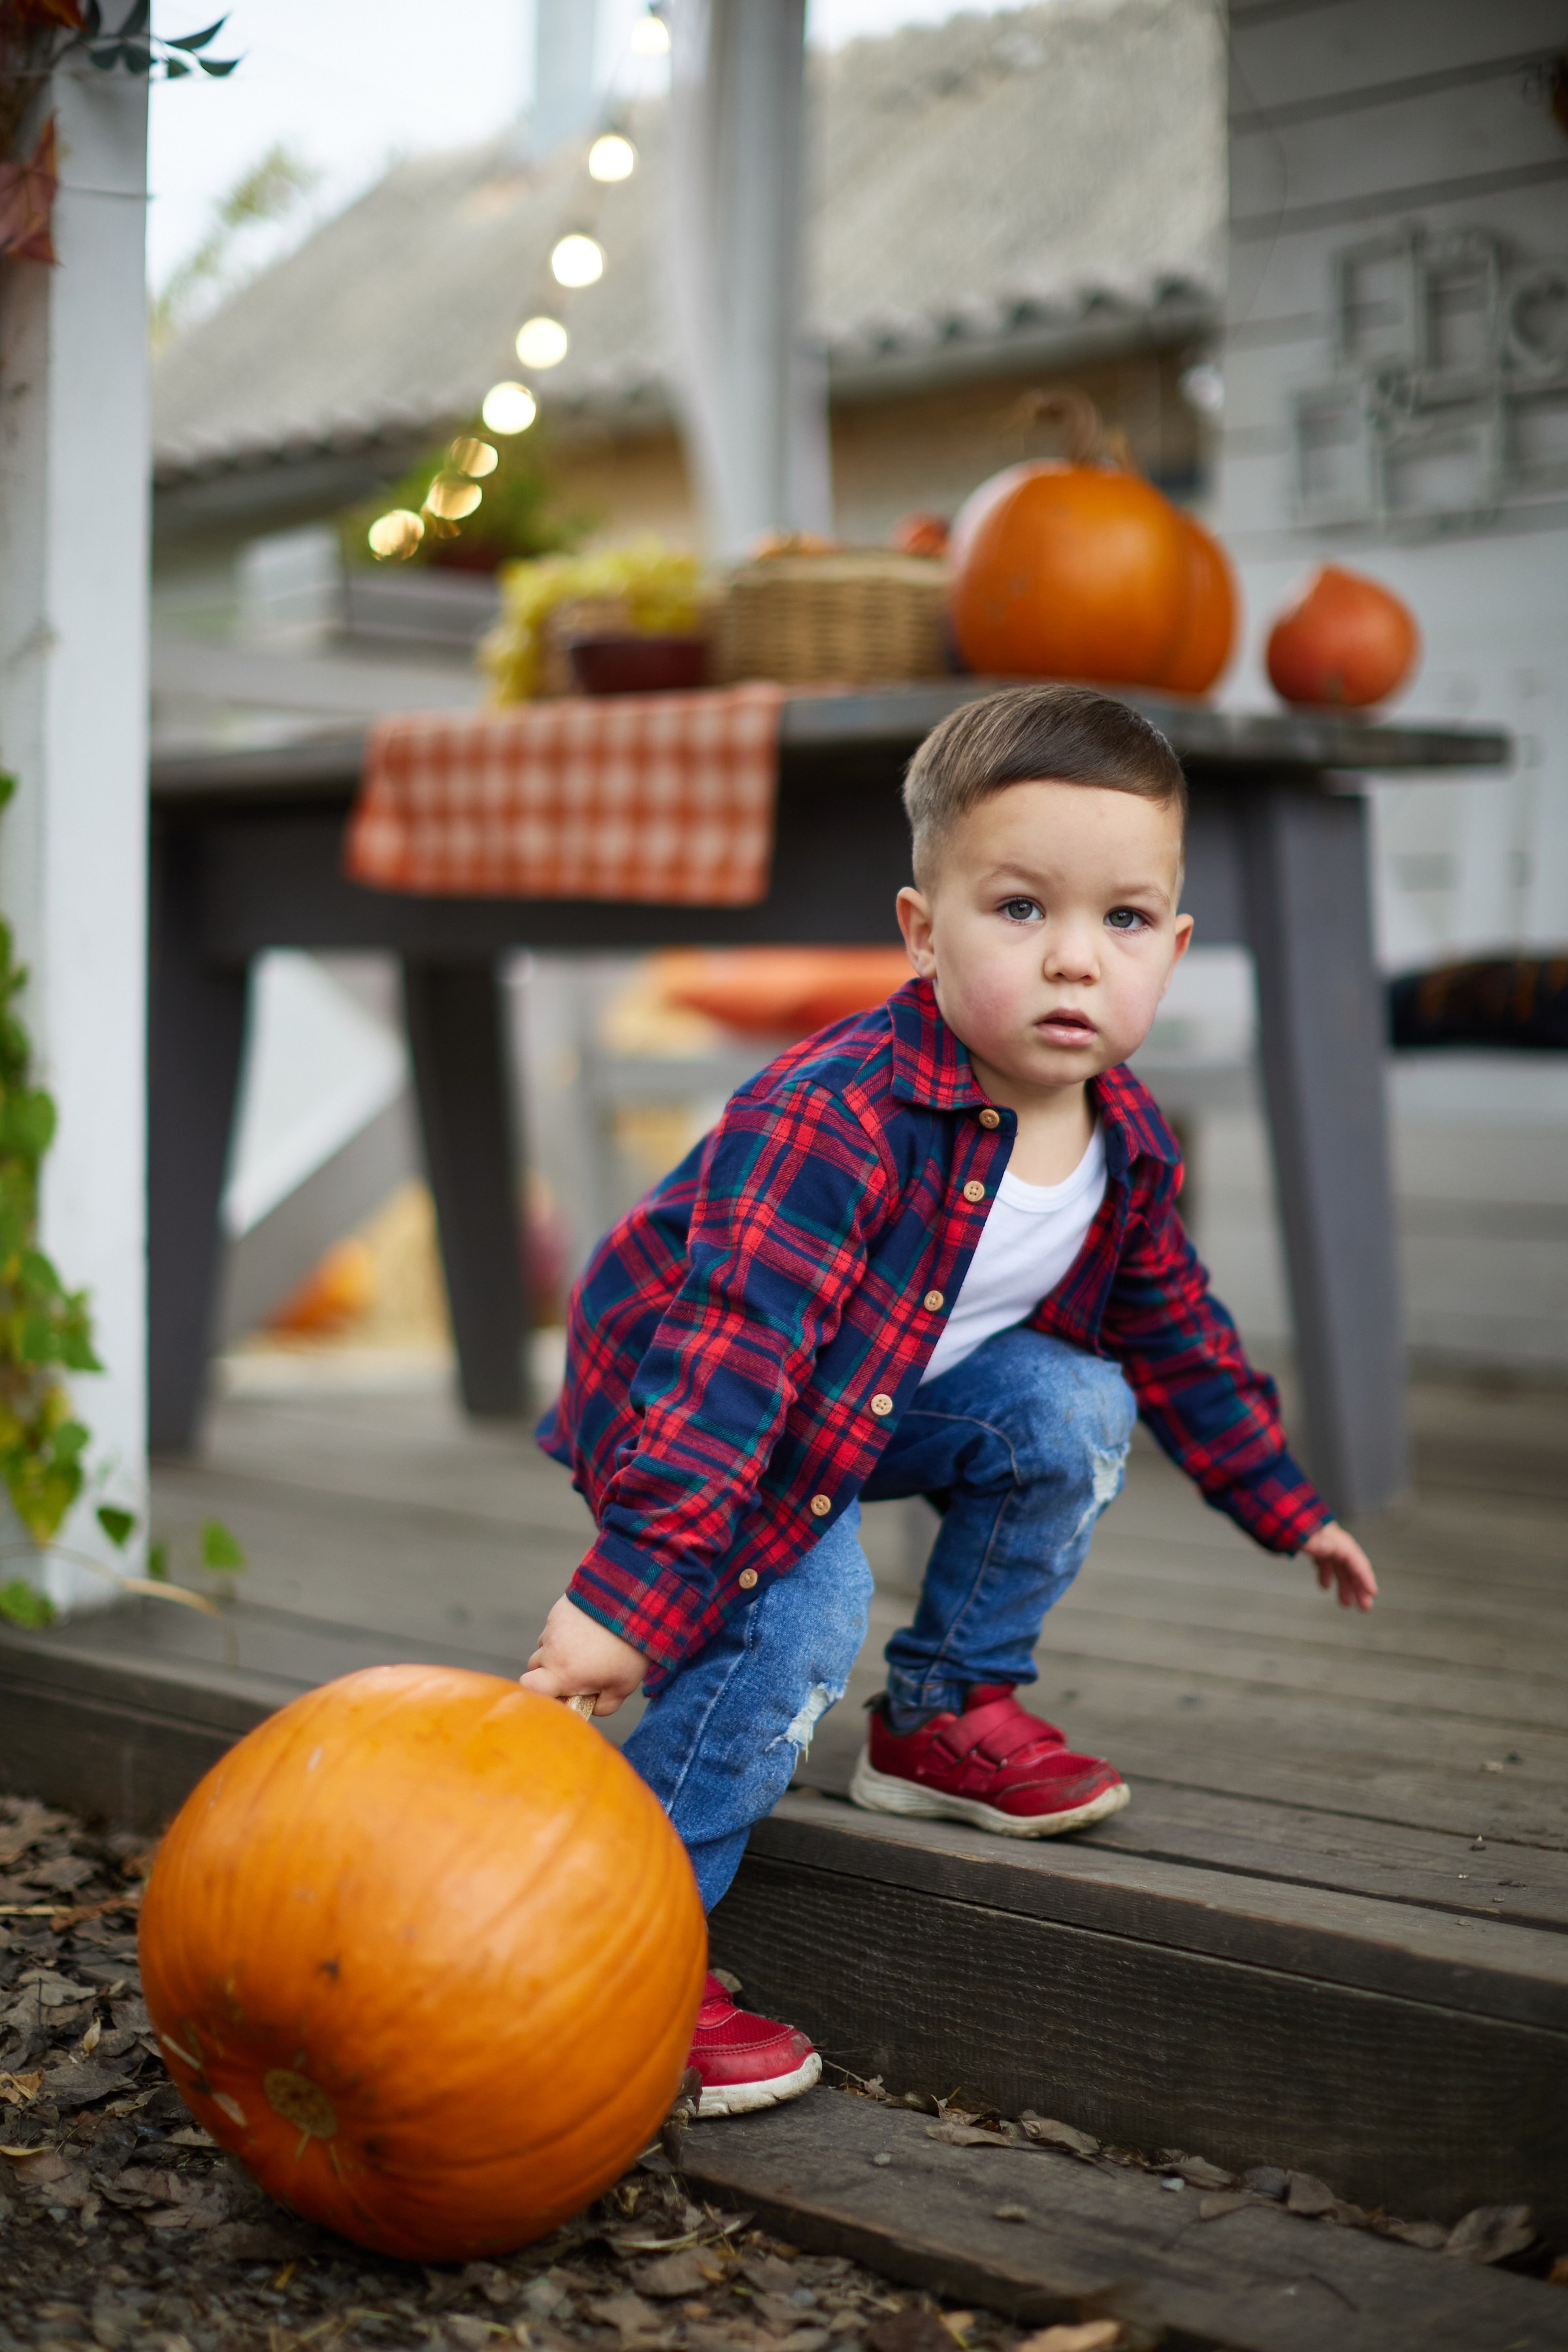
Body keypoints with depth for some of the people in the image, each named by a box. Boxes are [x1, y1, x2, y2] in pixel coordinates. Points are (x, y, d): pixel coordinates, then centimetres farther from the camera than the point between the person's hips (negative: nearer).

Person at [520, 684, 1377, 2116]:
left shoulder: (1127, 1141, -10)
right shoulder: (830, 1120, -36)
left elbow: (1176, 1334, 9)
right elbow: (729, 1353, -42)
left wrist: (1286, 1505, 16)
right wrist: (631, 1589, -48)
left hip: (898, 1396, 7)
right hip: (687, 1393, -7)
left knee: (1078, 1406, -10)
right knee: (799, 1614, -27)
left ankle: (947, 1713, 9)